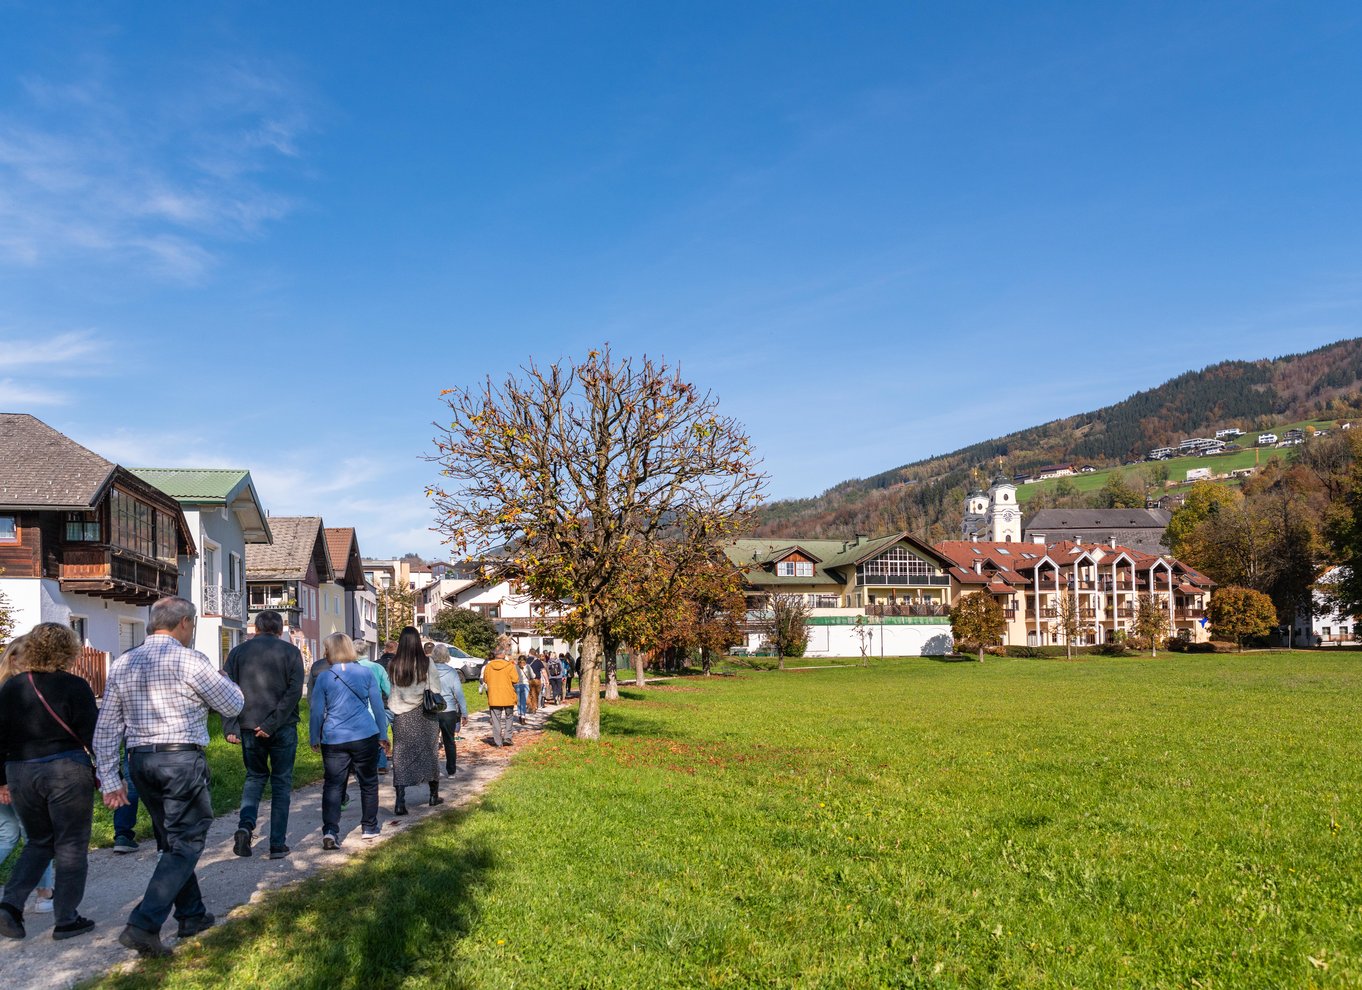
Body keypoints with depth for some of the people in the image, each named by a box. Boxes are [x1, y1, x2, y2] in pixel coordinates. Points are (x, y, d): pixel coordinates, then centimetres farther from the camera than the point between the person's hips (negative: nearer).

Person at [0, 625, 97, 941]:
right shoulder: (74, 686, -10)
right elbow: (91, 735, -10)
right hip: (67, 772, -5)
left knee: (39, 842, 21)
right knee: (71, 845, 6)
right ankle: (66, 920, 9)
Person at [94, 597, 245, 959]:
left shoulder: (123, 664, 8)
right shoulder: (189, 660, -11)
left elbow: (106, 730, 8)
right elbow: (233, 705, -2)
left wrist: (110, 778, 12)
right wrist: (218, 675, 16)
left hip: (141, 762, 7)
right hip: (182, 758, -7)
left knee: (172, 840, 18)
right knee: (185, 844, 0)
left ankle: (192, 915, 26)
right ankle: (143, 925, -11)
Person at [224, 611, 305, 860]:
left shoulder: (238, 652, 7)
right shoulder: (291, 652, 0)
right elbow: (294, 691, -11)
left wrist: (230, 728, -2)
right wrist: (273, 723, -13)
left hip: (249, 727, 2)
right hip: (284, 728, -2)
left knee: (255, 776, 20)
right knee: (281, 783, 8)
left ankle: (245, 824, -4)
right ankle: (278, 844, 6)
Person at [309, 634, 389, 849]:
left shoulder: (323, 677, -2)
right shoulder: (366, 673, 1)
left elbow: (316, 711, 0)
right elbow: (378, 706, 5)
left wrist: (314, 739, 11)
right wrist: (383, 735, 13)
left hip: (333, 740, -1)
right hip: (365, 736, 1)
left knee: (332, 785, 4)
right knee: (368, 783, 14)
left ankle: (330, 830, -11)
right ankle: (369, 827, 21)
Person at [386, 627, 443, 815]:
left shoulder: (393, 665, -6)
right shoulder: (426, 663, -9)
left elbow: (389, 692, -1)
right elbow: (435, 690, -6)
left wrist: (393, 711, 10)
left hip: (401, 716, 0)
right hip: (423, 715, 0)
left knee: (401, 757, 4)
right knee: (429, 752, 15)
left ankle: (400, 802, -5)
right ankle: (434, 795, 28)